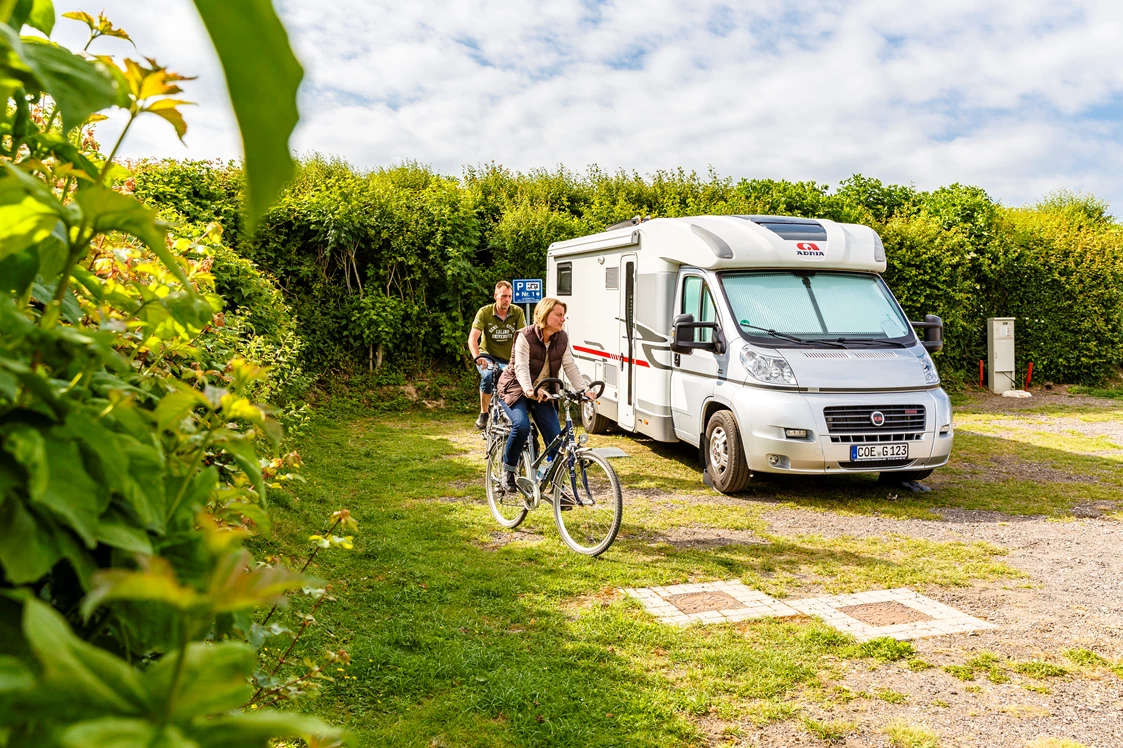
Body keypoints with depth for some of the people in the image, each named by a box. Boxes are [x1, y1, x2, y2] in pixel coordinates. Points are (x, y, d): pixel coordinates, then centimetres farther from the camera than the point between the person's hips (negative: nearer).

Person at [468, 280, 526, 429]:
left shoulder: (518, 313, -6)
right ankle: (483, 414, -15)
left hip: (508, 361, 2)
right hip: (488, 357, -2)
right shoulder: (484, 312, -10)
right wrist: (477, 357, -38)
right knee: (488, 375, -34)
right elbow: (473, 338, -19)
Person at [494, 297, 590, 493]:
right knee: (522, 425, -32)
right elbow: (521, 367, -30)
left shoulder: (562, 339, -3)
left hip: (543, 394, 5)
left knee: (556, 438, -8)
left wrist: (583, 389, -24)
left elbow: (570, 367, -7)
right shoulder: (525, 336, -19)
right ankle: (508, 470, -8)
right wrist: (529, 390, -49)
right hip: (515, 390, -5)